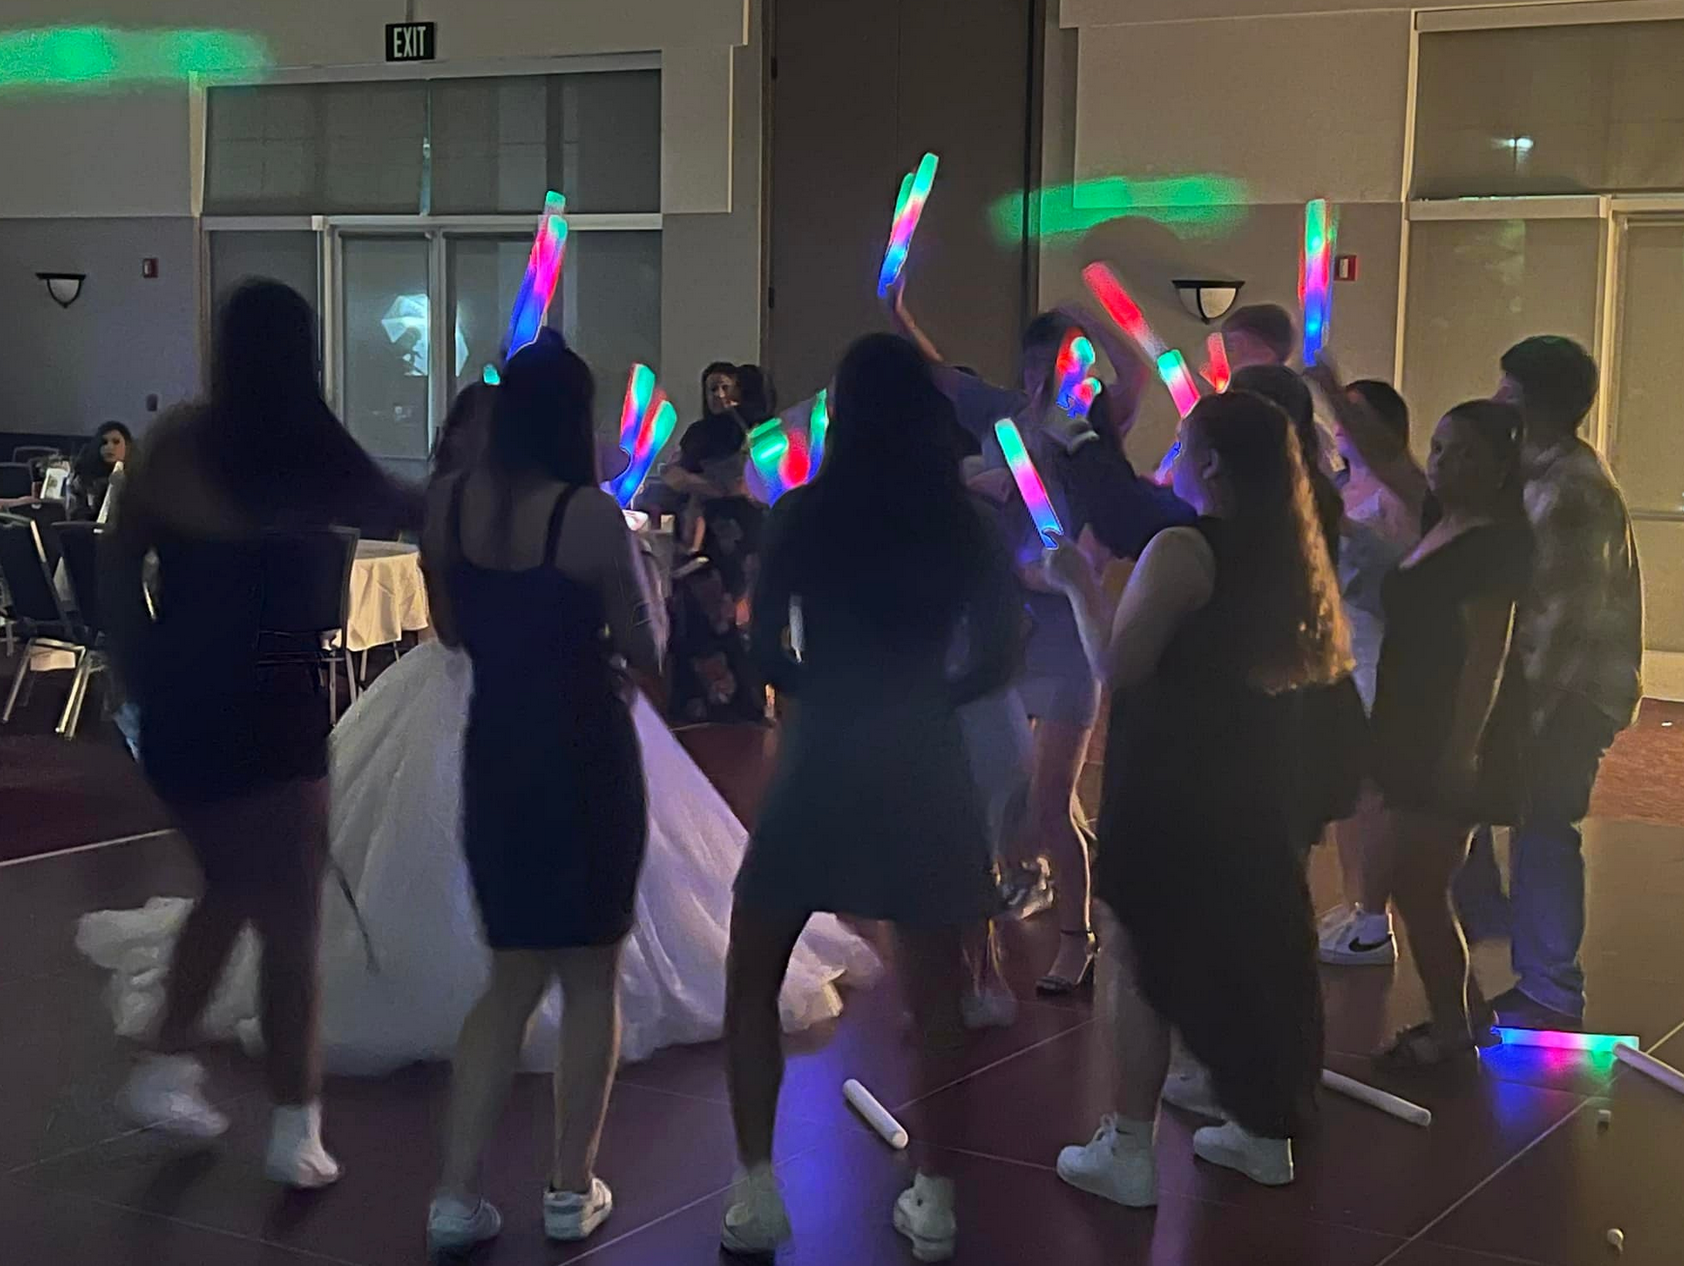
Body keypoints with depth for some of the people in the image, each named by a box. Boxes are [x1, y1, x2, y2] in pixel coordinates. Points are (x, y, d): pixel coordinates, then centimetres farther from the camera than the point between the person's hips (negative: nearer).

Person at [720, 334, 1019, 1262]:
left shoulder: (801, 515, -7)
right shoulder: (964, 524, -1)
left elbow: (765, 648, -5)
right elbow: (998, 657, 1)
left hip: (819, 760, -2)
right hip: (923, 766, 2)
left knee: (751, 983, 12)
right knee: (933, 994, 13)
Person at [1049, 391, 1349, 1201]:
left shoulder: (1181, 550, -17)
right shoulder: (1282, 550, 7)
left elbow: (1117, 665, -19)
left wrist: (1078, 585, -6)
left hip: (1171, 785, -8)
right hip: (1251, 785, 8)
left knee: (1137, 953, 1)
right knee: (1248, 945, 16)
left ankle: (1128, 1152, 4)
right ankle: (1264, 1131, 25)